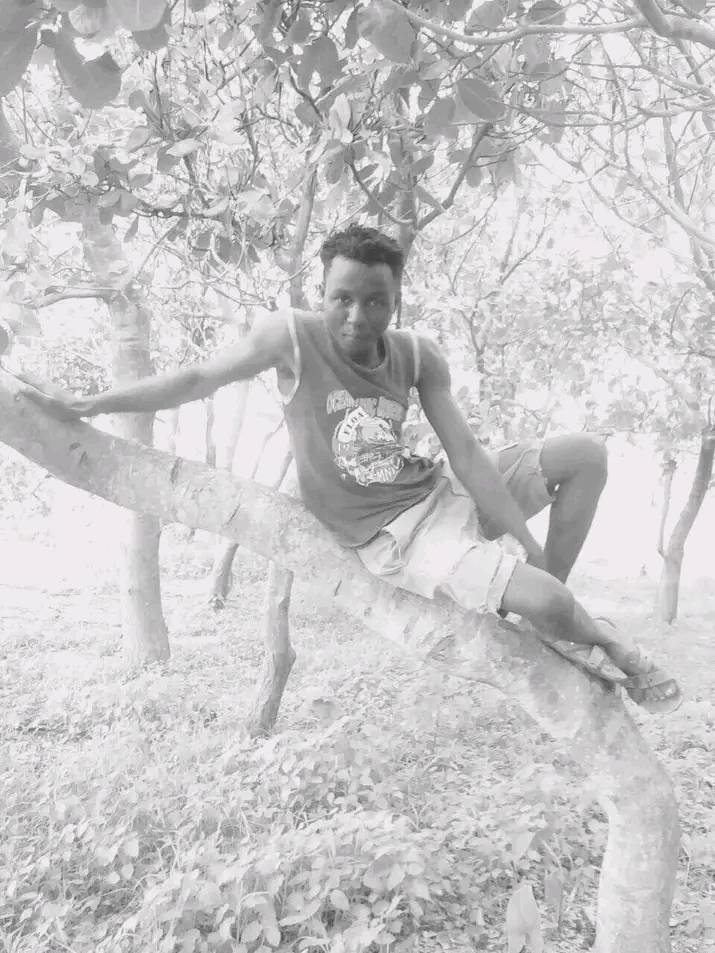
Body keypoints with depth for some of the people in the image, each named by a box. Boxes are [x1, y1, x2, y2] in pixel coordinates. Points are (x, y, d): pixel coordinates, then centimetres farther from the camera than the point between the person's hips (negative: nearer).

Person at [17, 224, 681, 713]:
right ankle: (607, 645, 16)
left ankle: (553, 592, 11)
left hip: (442, 493, 6)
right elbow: (198, 379, -5)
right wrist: (87, 406, 0)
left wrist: (531, 545, -11)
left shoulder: (417, 357, -7)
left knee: (585, 454, 5)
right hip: (391, 535, -5)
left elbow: (467, 457, -8)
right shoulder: (290, 335, -17)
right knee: (541, 602, -23)